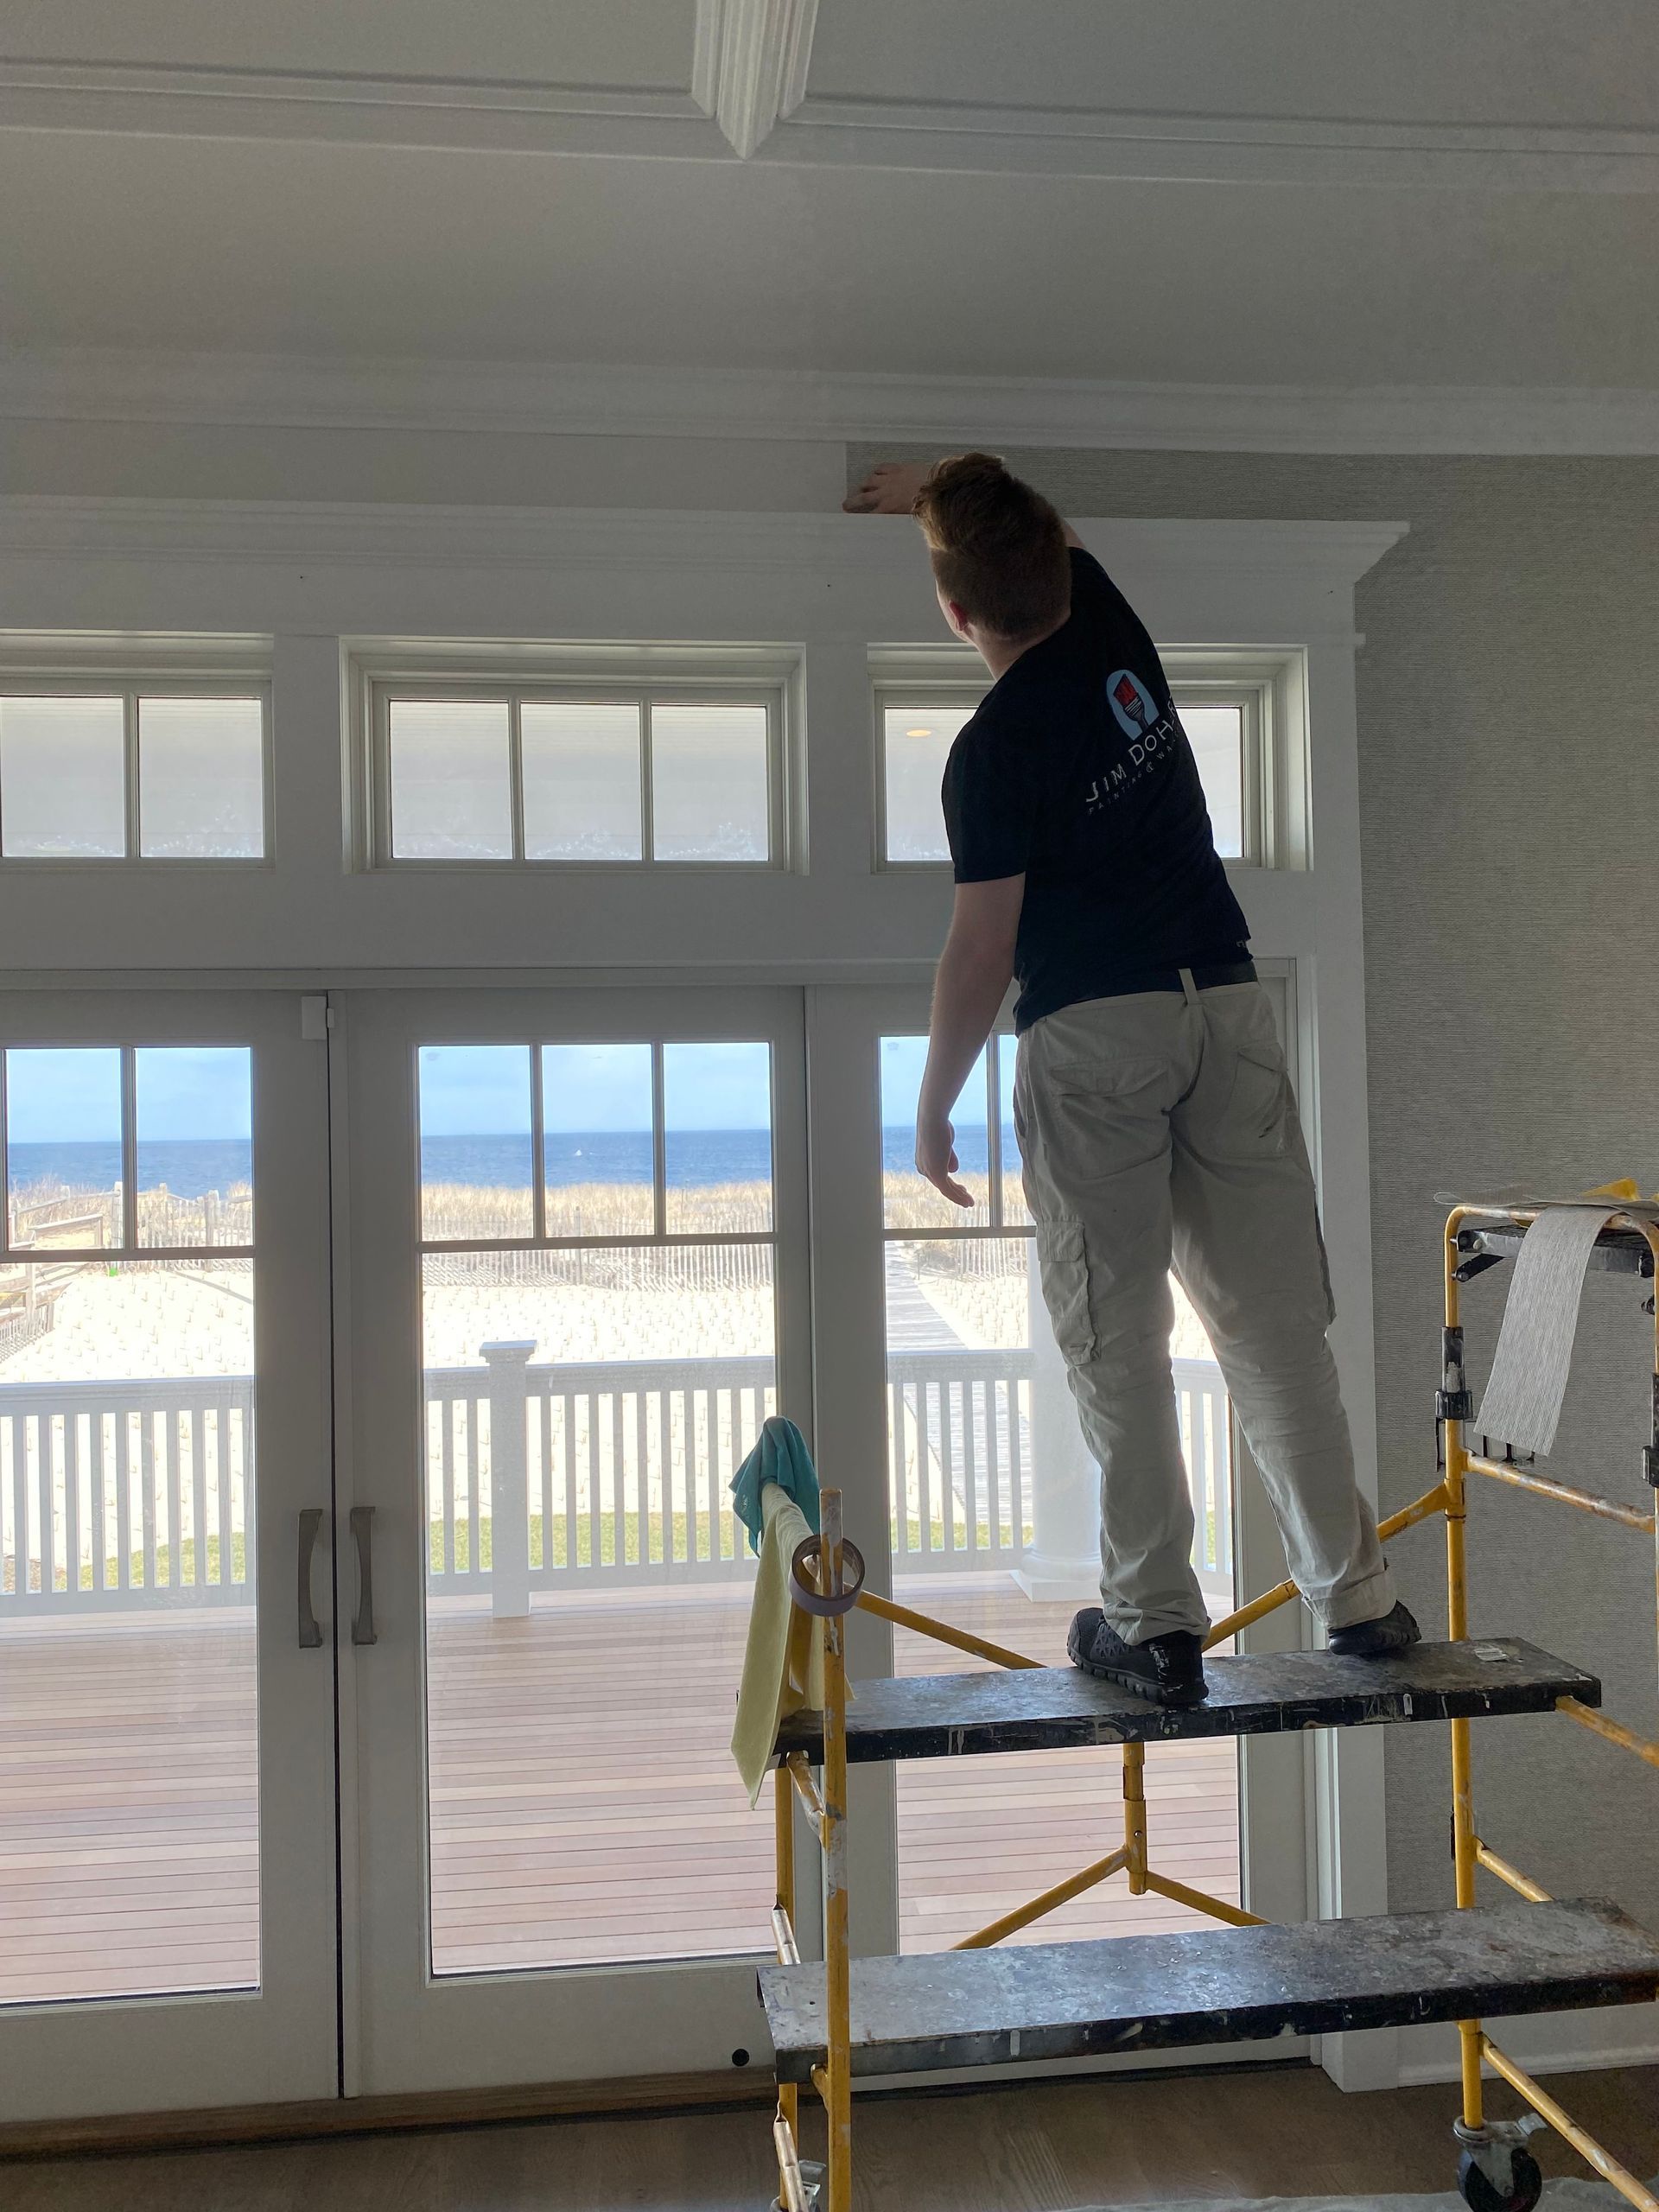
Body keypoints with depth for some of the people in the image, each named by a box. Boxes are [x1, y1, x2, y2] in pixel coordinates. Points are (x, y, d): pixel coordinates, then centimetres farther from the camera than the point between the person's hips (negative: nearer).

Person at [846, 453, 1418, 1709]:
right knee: (1276, 1323, 8)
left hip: (1092, 1038, -6)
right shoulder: (1115, 637, 8)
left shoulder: (993, 753, -9)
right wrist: (935, 491, 45)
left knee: (1118, 1342, 2)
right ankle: (1358, 1600, 14)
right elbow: (1056, 536, 32)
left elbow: (981, 957, -9)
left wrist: (934, 1110, 2)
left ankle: (1156, 1625, 6)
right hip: (1227, 1006, 6)